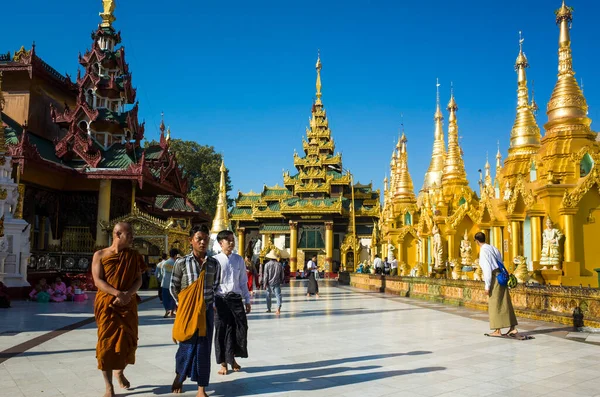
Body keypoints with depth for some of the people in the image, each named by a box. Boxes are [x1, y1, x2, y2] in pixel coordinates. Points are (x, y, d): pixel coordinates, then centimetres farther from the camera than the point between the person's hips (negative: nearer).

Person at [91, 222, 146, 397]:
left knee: (128, 341, 7)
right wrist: (117, 293, -24)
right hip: (106, 304, -2)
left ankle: (120, 372, 37)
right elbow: (98, 281, -11)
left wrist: (128, 294, -18)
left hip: (128, 304, 3)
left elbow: (139, 280, 1)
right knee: (107, 343, -2)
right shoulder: (100, 255, -3)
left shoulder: (134, 256, 4)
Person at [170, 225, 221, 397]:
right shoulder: (182, 263, -5)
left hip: (207, 311, 2)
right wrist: (183, 305, 2)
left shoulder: (214, 264, 2)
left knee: (204, 349, 4)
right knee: (187, 346, 6)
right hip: (188, 311, -2)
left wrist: (210, 303, 7)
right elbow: (173, 287, 2)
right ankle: (179, 376, 36)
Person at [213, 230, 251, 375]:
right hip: (221, 299, -3)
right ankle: (223, 363, 21)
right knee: (222, 330, 5)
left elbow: (243, 282, 10)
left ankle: (232, 358, 27)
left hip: (236, 298, 3)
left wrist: (247, 300, 9)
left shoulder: (239, 259, 6)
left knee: (240, 328, 5)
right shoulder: (215, 260, -4)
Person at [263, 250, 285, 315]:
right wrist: (281, 281, 22)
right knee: (278, 295, -3)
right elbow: (282, 275, 8)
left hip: (269, 283, -1)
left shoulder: (267, 264, -8)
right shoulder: (279, 264, 0)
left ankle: (268, 309, 22)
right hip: (277, 283, 1)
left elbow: (265, 275, -8)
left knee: (268, 296, 13)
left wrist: (264, 283, -2)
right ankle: (278, 308, -20)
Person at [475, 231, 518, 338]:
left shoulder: (483, 252, -14)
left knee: (495, 304, 0)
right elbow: (500, 264, 14)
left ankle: (498, 331, 6)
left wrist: (487, 286, -15)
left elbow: (487, 269, -18)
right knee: (505, 303, 10)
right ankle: (512, 328, 12)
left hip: (494, 278, -8)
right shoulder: (493, 248, 11)